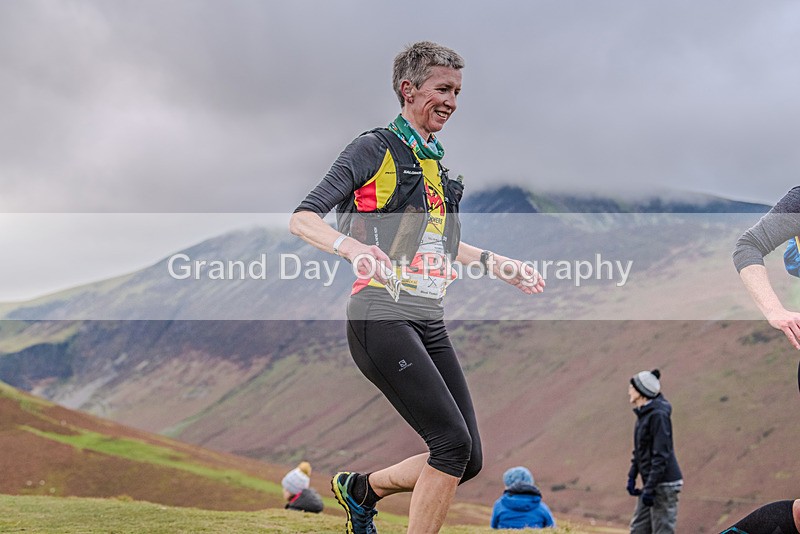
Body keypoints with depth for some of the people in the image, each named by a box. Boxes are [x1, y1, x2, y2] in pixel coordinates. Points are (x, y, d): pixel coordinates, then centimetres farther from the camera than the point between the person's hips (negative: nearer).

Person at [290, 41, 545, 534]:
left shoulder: (437, 160, 19)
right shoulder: (375, 149, -4)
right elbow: (301, 218, -10)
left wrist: (498, 264, 24)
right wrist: (353, 248, -28)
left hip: (431, 322, 8)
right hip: (382, 318, -8)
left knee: (469, 460, 3)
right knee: (453, 442, -18)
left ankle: (361, 489, 25)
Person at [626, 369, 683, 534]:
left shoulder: (658, 415, -17)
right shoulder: (643, 414, 12)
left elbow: (661, 455, -21)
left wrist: (650, 488, -22)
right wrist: (632, 477, 14)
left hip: (664, 483, -10)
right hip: (650, 483, 10)